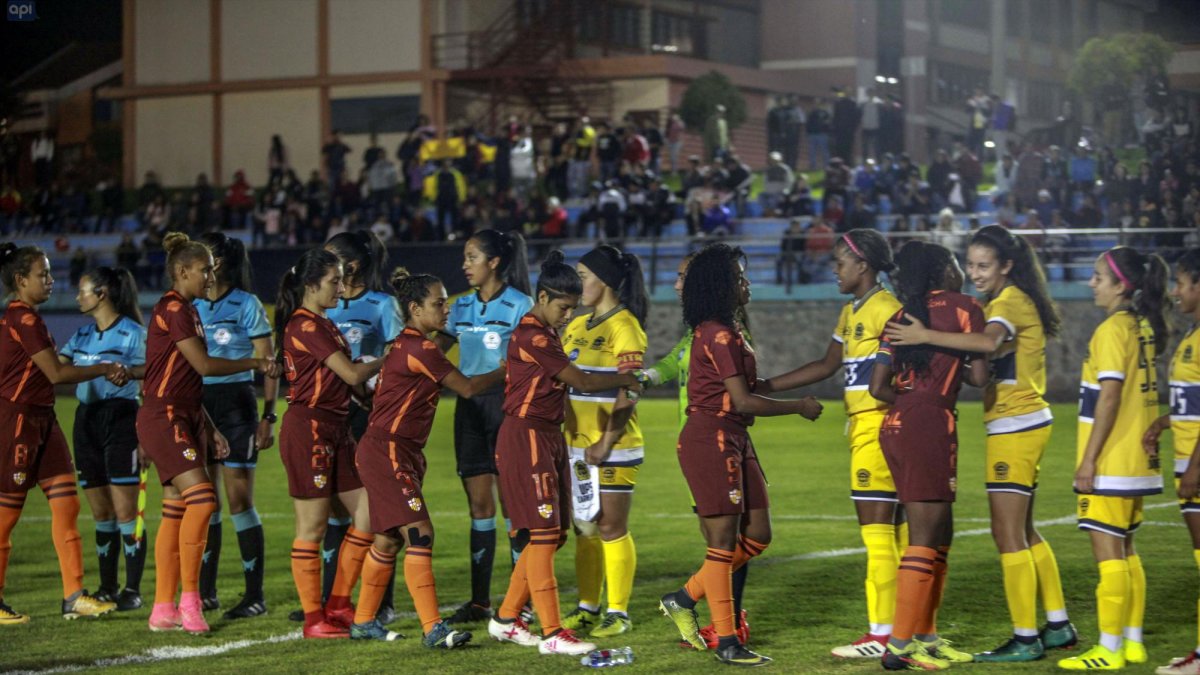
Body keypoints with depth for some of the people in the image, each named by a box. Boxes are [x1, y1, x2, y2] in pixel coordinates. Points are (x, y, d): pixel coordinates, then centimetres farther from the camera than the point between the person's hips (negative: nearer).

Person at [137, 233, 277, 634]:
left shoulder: (186, 311, 19)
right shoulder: (172, 309, -11)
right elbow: (203, 365, -15)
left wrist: (211, 431, 21)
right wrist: (255, 364, -4)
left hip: (186, 419, 10)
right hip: (163, 418, -10)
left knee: (177, 512, 6)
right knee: (201, 498, -19)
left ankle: (164, 610, 8)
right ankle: (189, 600, -15)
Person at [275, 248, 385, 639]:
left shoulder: (324, 325, 18)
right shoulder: (306, 326, -13)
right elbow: (351, 374, -16)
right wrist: (385, 361, 0)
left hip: (335, 429, 10)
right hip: (308, 427, -10)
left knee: (368, 512, 6)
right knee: (312, 525, -4)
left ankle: (338, 605, 15)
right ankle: (313, 619, 3)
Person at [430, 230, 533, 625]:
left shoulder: (519, 305, -6)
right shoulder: (462, 306, 12)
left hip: (506, 404, -6)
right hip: (469, 406, 6)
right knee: (479, 502, 7)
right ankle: (479, 600, 10)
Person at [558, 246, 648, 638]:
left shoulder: (624, 327, -10)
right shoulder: (576, 326, 15)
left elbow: (628, 393, -16)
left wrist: (606, 442, -20)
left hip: (613, 447, -8)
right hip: (576, 444, 8)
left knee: (611, 529, -3)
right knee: (583, 529, 11)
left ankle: (618, 613, 3)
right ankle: (587, 607, 18)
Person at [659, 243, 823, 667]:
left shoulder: (724, 331, 15)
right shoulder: (719, 336, -16)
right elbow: (744, 401, -18)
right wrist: (799, 407, -9)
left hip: (733, 441, 10)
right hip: (710, 440, -10)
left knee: (756, 536, 11)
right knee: (723, 540, -5)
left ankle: (683, 600, 20)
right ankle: (727, 643, 1)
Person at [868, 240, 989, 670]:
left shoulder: (904, 315, 14)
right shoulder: (964, 308, -2)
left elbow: (877, 386, 8)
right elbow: (979, 376, -5)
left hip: (895, 426, 7)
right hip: (930, 427, -7)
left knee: (940, 534, 17)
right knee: (925, 535, -6)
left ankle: (925, 636, 20)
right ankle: (900, 645, -9)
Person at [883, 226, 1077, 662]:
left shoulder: (1010, 300, -15)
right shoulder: (1008, 300, 16)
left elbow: (989, 342, -36)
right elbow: (995, 350, 8)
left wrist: (925, 336, -38)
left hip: (1016, 427, -10)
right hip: (1024, 425, 10)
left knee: (1008, 535, -7)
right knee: (1023, 533, 17)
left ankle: (1026, 638, -3)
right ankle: (1058, 626, 24)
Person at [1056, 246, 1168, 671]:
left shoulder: (1112, 329, -15)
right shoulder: (1144, 326, 11)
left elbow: (1109, 398, -19)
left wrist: (1088, 459, -17)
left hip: (1110, 461, -9)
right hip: (1138, 459, 9)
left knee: (1107, 550, -6)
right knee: (1124, 549, 15)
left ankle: (1110, 649, -5)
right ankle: (1133, 642, 19)